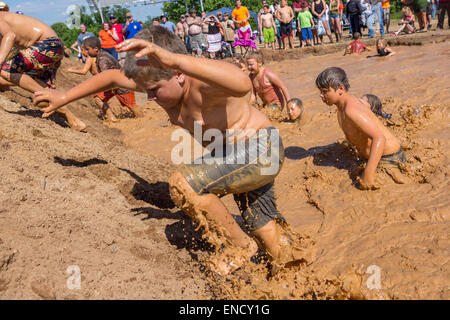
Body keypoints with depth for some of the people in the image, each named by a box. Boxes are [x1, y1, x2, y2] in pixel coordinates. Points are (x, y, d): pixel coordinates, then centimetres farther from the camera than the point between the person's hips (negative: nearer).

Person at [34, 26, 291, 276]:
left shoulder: (202, 83, -31)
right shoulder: (162, 82, -6)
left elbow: (242, 83, -56)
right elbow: (113, 77, 8)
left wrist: (174, 58, -62)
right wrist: (64, 98, 8)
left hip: (259, 150, -9)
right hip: (237, 156, 9)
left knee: (183, 184, -27)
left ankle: (239, 248, -7)